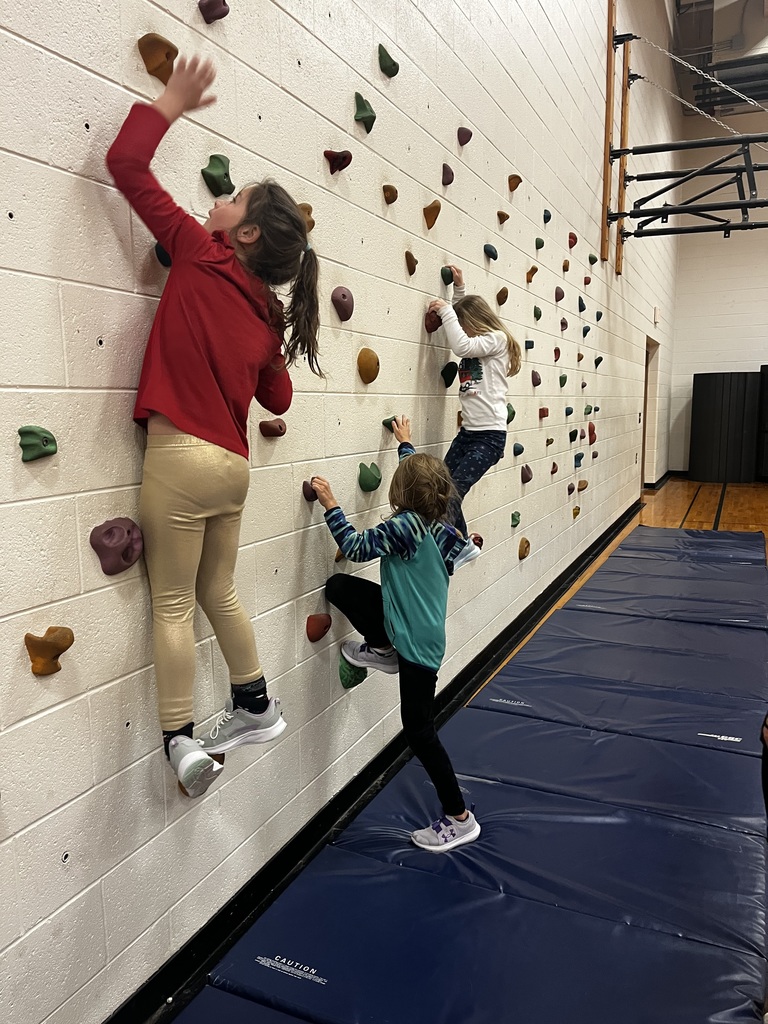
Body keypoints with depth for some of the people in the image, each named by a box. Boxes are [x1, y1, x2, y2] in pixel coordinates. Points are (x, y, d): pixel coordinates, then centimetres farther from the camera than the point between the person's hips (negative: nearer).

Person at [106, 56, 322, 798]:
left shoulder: (203, 258, -3)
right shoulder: (266, 314, 12)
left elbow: (126, 164, -2)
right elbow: (277, 398, 21)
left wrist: (171, 103, 10)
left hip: (182, 456, -6)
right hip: (232, 465, 7)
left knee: (173, 604, 4)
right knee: (217, 592, 21)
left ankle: (181, 742, 11)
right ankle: (256, 708, 33)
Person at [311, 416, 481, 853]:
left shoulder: (406, 527, -24)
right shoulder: (432, 520, -1)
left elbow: (356, 547, -22)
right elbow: (419, 477, 18)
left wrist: (330, 503, -15)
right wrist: (406, 444, 31)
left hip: (419, 641, -8)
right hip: (416, 624, 8)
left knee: (419, 730, 3)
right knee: (339, 587, 6)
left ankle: (460, 819, 16)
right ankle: (385, 651, 21)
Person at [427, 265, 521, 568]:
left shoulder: (497, 339, -8)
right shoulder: (476, 341, 15)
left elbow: (461, 346, -23)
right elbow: (463, 316, 34)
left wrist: (446, 310, -14)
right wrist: (459, 287, 21)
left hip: (490, 435, -8)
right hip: (467, 431, 9)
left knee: (453, 493, -15)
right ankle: (465, 545, 22)